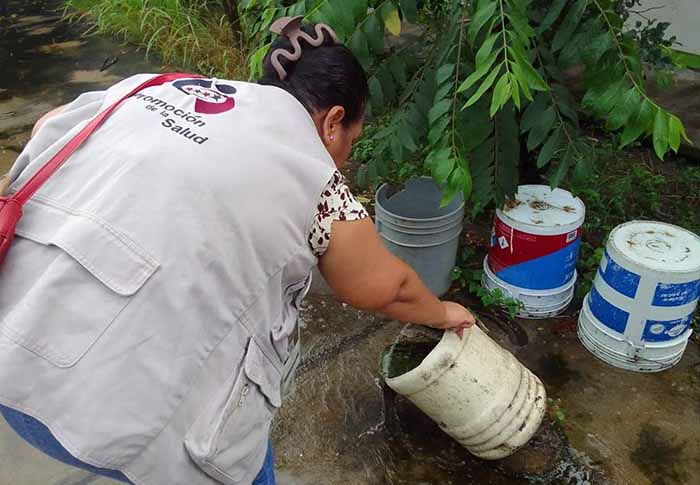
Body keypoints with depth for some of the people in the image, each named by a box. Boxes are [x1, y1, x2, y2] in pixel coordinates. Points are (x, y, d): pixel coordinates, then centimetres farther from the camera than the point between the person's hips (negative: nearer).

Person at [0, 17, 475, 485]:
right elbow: (386, 288, 8)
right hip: (106, 391, -7)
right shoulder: (312, 180, -6)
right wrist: (442, 314, 26)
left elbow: (48, 129, 21)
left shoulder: (155, 87, 10)